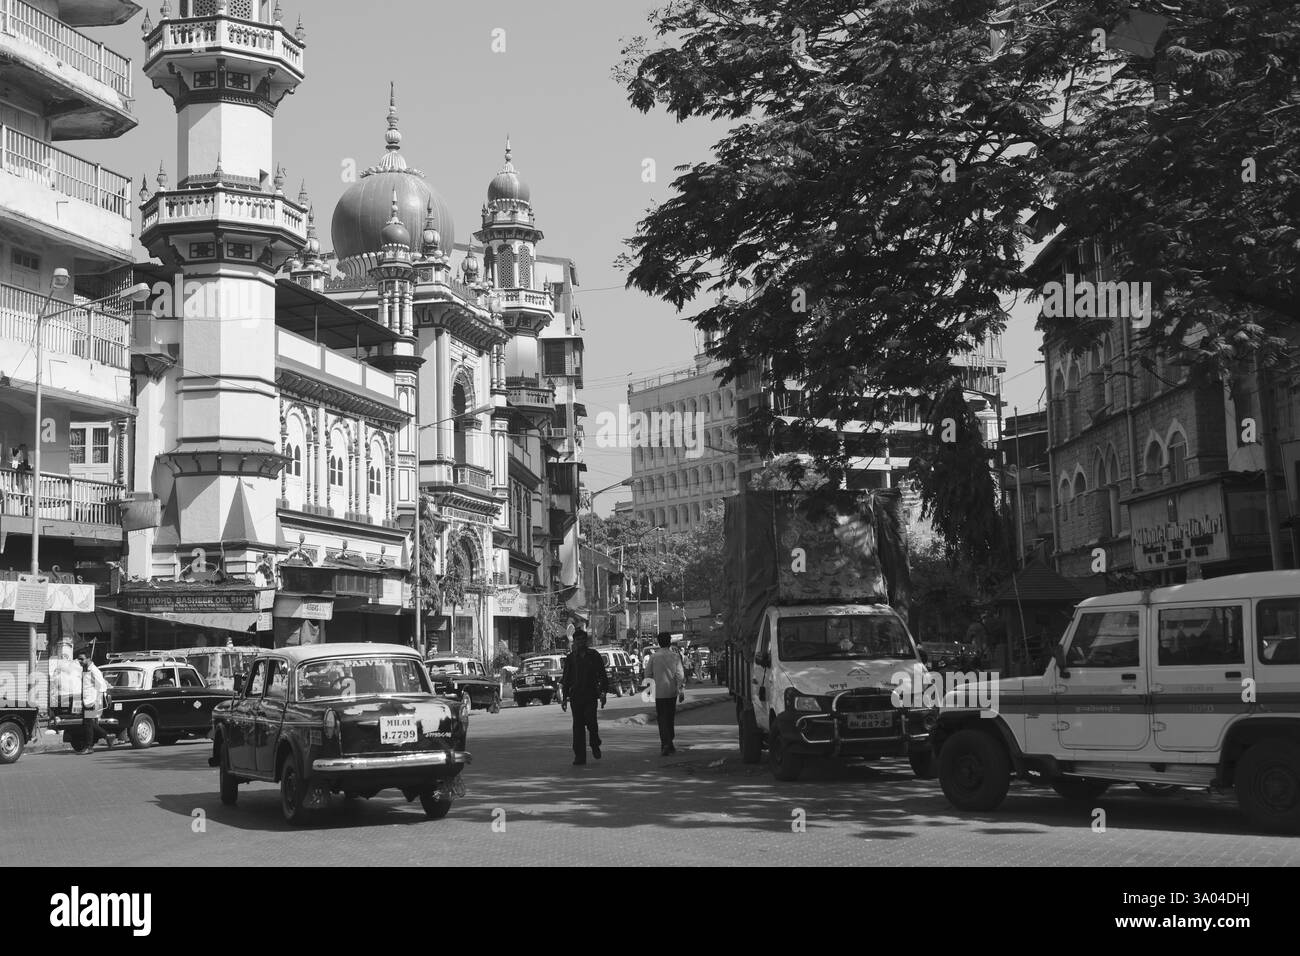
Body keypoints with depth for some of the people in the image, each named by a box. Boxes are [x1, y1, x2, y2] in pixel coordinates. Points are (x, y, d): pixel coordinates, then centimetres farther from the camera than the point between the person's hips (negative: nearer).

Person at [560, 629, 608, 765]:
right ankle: (579, 756, 3)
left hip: (591, 694, -2)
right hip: (575, 695, 2)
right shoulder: (570, 658, 9)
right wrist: (564, 698, 10)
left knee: (590, 720, -17)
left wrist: (603, 693, -1)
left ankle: (595, 745, 11)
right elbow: (566, 678, 13)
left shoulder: (594, 656, 6)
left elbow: (602, 676, 8)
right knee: (578, 725, -1)